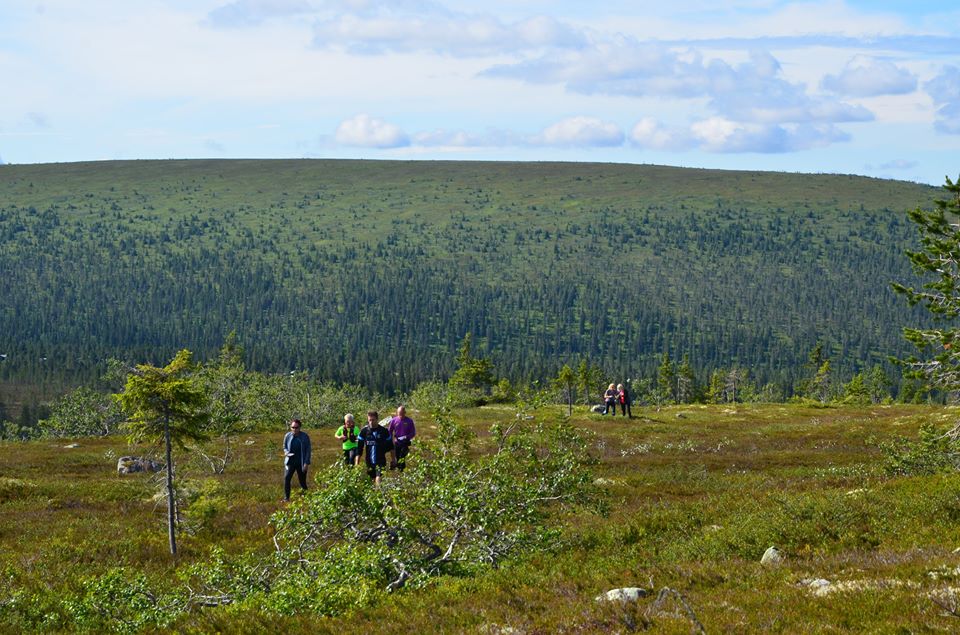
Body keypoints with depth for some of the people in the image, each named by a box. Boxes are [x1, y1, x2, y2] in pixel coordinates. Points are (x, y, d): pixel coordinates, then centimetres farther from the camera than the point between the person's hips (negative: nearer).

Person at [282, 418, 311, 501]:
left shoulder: (304, 437, -8)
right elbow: (285, 447, 11)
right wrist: (286, 452, -12)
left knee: (302, 480, 9)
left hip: (301, 462, -1)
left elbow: (308, 450, -4)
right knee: (287, 478, -16)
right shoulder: (288, 436, -3)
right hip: (290, 461, 1)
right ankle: (286, 497, -10)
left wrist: (306, 463, -10)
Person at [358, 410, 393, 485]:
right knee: (373, 480, 11)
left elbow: (390, 447, 7)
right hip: (369, 461, 3)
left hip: (381, 461, -3)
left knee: (378, 479, -18)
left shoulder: (384, 431, -4)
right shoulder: (364, 431, -2)